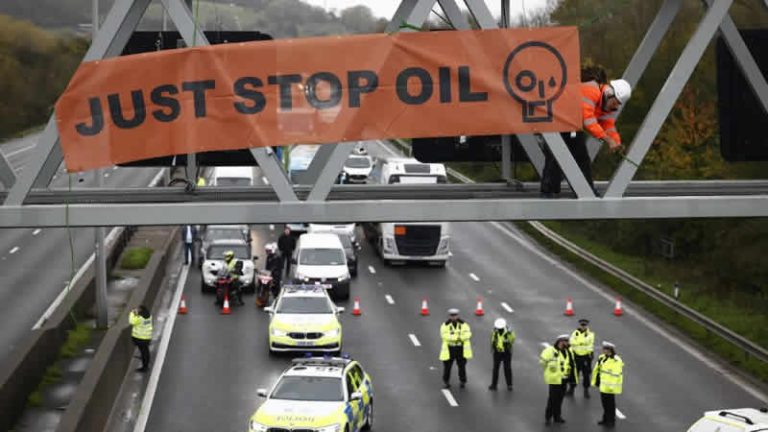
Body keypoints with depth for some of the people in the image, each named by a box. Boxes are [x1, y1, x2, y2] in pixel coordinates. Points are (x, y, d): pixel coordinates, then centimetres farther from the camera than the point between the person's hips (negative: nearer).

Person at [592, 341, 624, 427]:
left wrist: (611, 386, -24)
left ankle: (611, 421, 11)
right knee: (604, 402, 17)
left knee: (610, 403, 1)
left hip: (609, 386, -8)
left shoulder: (616, 361, -19)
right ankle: (606, 419, 30)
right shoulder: (602, 358, 8)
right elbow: (597, 370, 17)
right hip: (603, 385, 8)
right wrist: (595, 381, 19)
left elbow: (615, 375, -22)